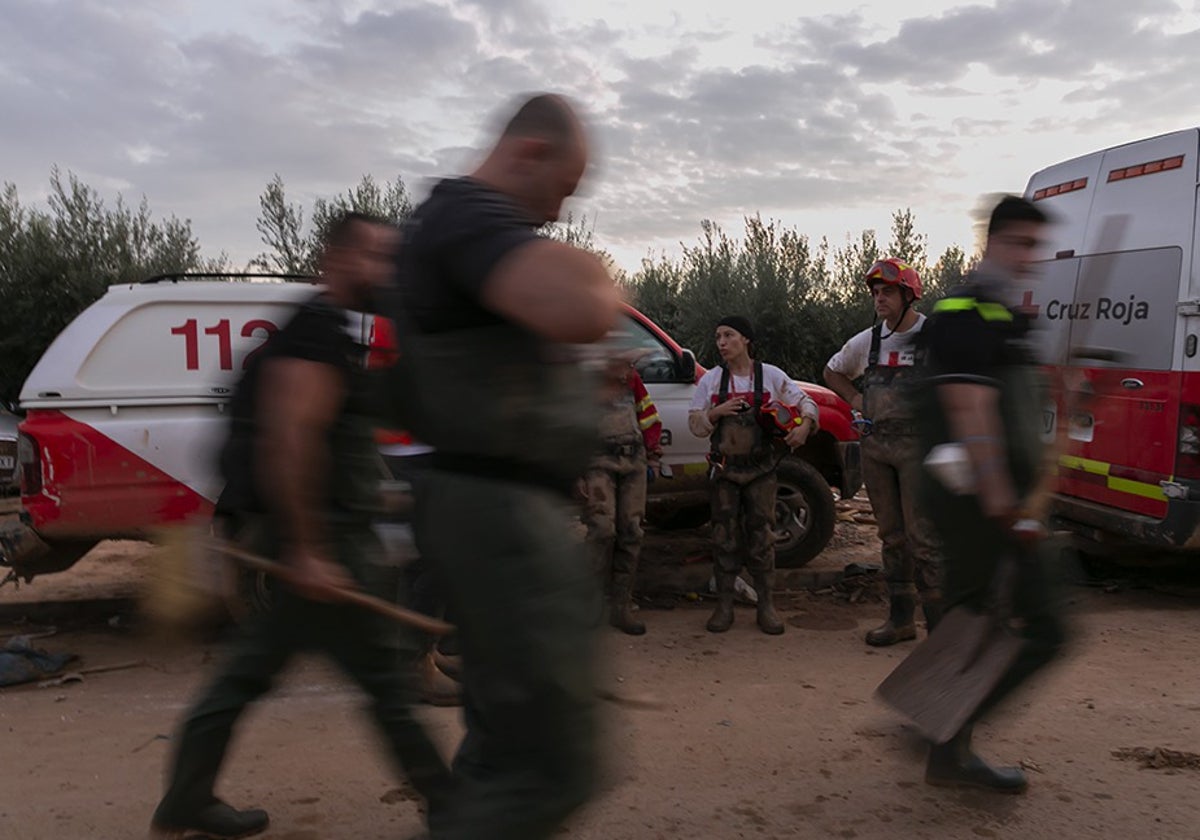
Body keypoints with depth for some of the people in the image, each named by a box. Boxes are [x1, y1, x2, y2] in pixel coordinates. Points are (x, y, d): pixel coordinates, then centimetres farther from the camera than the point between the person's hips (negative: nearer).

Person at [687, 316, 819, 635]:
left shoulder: (771, 376, 0)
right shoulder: (710, 380, 3)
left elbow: (806, 403, 4)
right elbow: (695, 424, 4)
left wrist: (804, 426, -16)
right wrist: (717, 412, -15)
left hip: (761, 468, -1)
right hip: (725, 468, 1)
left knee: (762, 535, 1)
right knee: (725, 536, 3)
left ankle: (766, 605, 10)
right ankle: (724, 605, 11)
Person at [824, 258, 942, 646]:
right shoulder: (866, 341, 10)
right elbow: (832, 372, 27)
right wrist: (855, 399, 10)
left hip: (918, 444, -5)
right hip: (875, 446, 6)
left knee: (922, 536, -7)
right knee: (892, 535, 11)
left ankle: (941, 625, 3)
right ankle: (900, 618, 20)